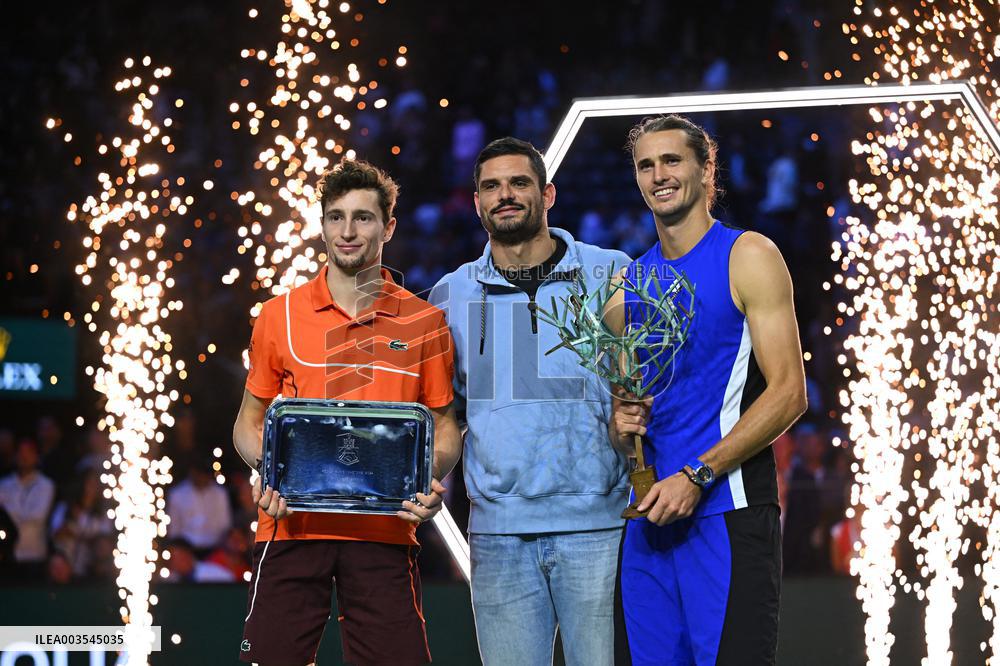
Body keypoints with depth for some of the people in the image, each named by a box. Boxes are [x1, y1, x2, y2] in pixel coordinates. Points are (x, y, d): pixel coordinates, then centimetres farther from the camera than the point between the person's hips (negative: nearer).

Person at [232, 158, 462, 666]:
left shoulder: (423, 323, 7)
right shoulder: (279, 316, 7)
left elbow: (443, 424, 13)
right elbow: (250, 420, 14)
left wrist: (431, 481, -7)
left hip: (384, 529, 0)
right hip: (292, 525, 0)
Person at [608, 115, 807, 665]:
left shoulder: (747, 257, -2)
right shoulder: (629, 284, 15)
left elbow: (788, 393, -9)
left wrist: (698, 476, -16)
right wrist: (620, 427, -1)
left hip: (726, 511, -6)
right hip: (650, 516, 6)